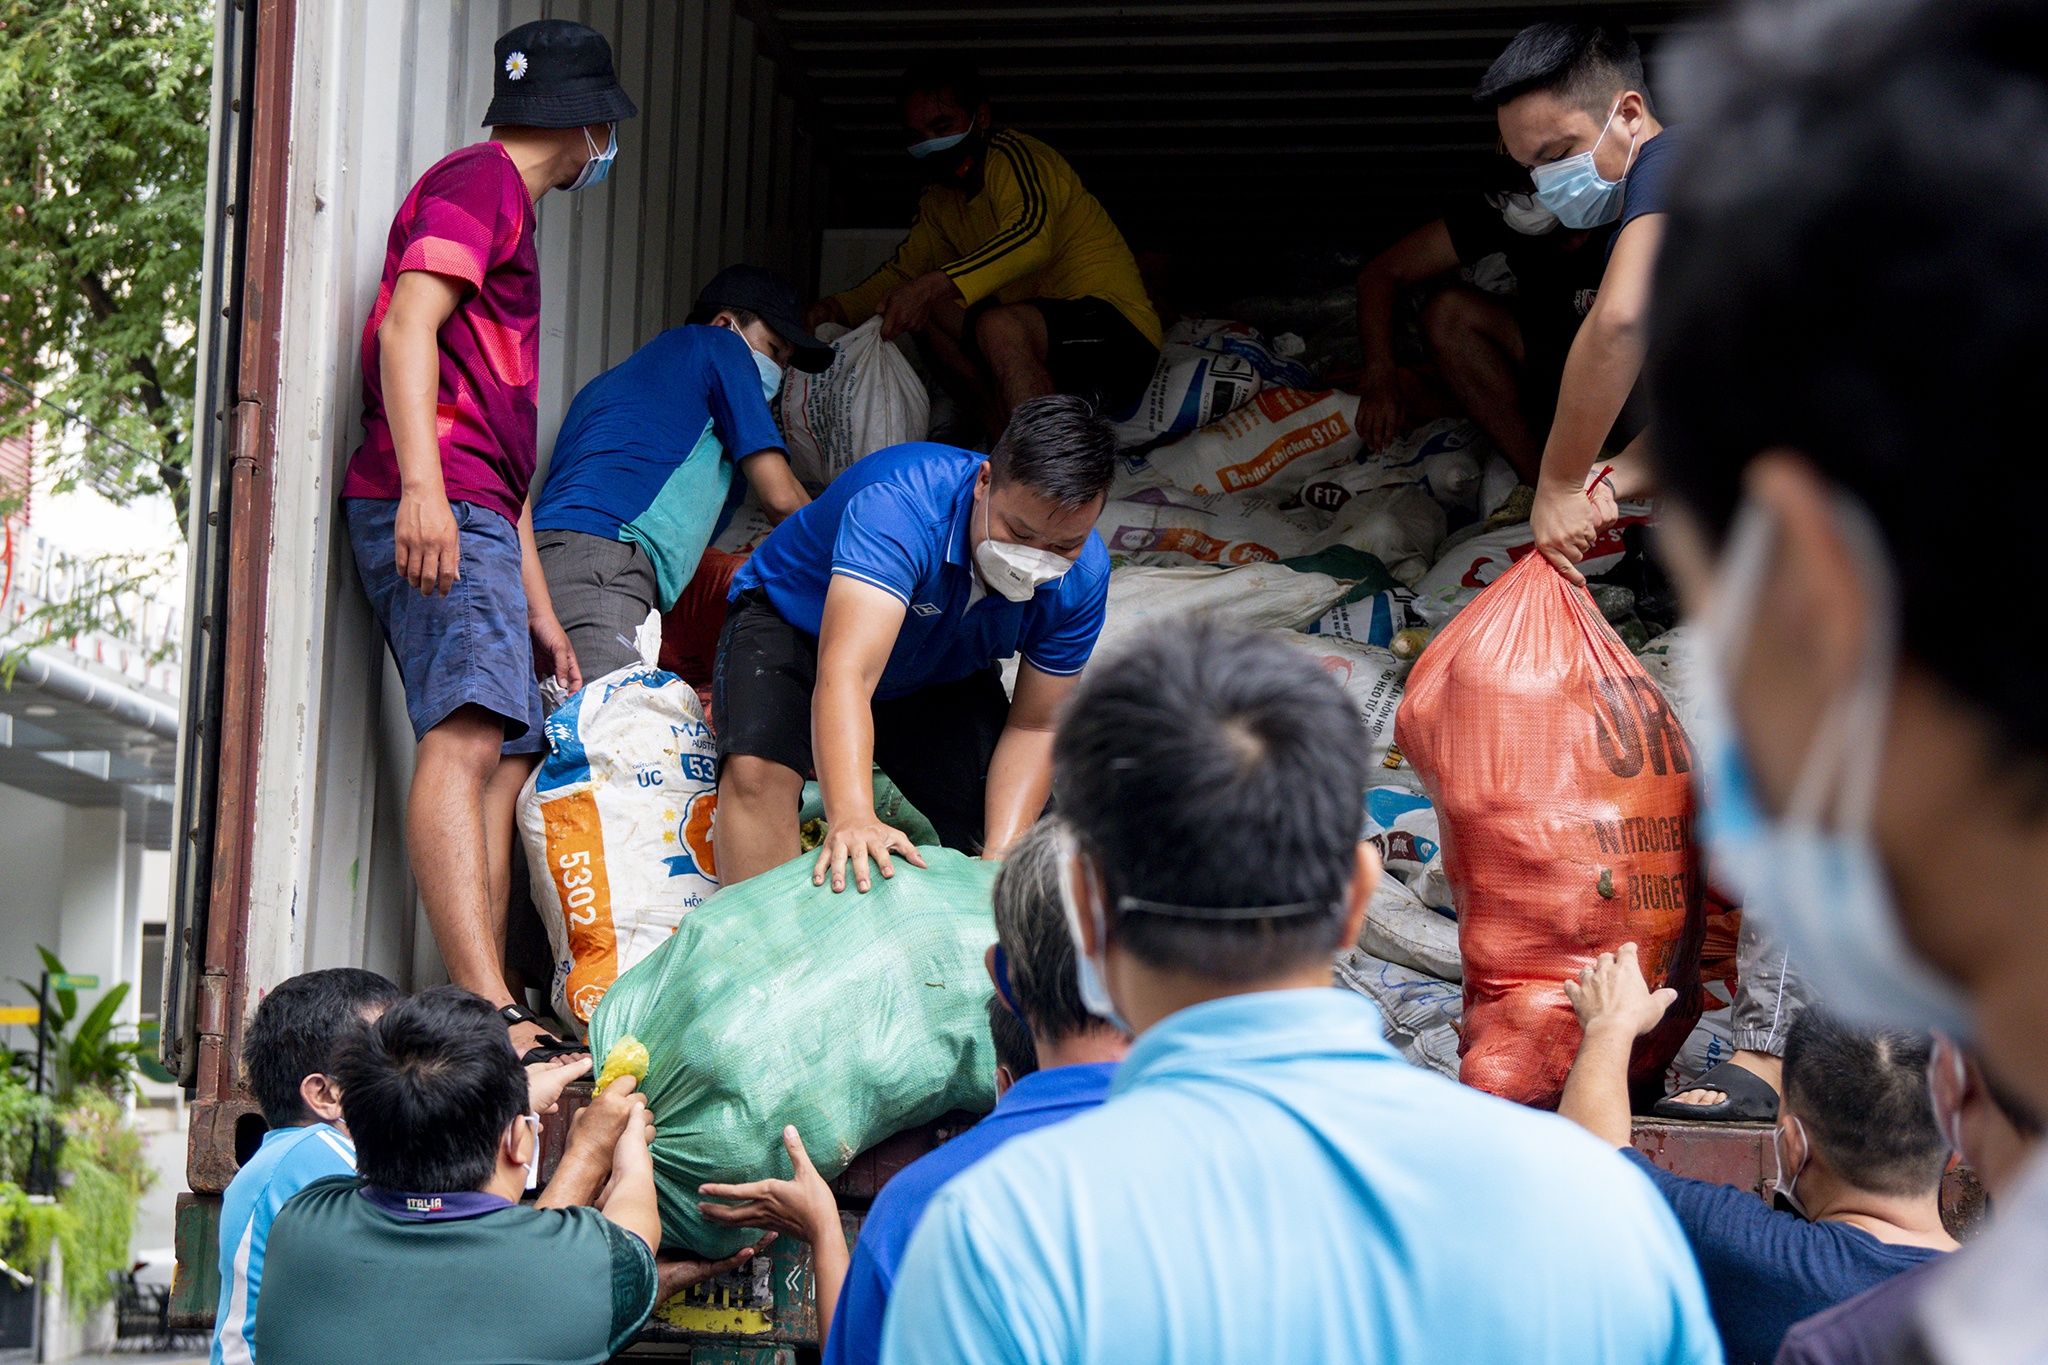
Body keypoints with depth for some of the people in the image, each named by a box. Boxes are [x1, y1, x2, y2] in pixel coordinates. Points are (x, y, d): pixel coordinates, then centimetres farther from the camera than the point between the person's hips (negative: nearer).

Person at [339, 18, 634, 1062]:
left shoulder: (511, 214, 33)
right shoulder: (480, 180, 3)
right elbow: (409, 323, -14)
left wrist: (539, 610, 30)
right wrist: (421, 481, -26)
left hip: (474, 520, 11)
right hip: (437, 510, -11)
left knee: (507, 760, 2)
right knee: (466, 734, -23)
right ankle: (487, 1009, -36)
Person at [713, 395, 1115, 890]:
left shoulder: (1081, 577, -25)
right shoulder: (899, 504, -42)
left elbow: (1034, 726, -16)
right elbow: (845, 671, -54)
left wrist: (1000, 858, -33)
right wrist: (851, 818, -69)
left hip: (940, 676, 5)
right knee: (756, 770, -34)